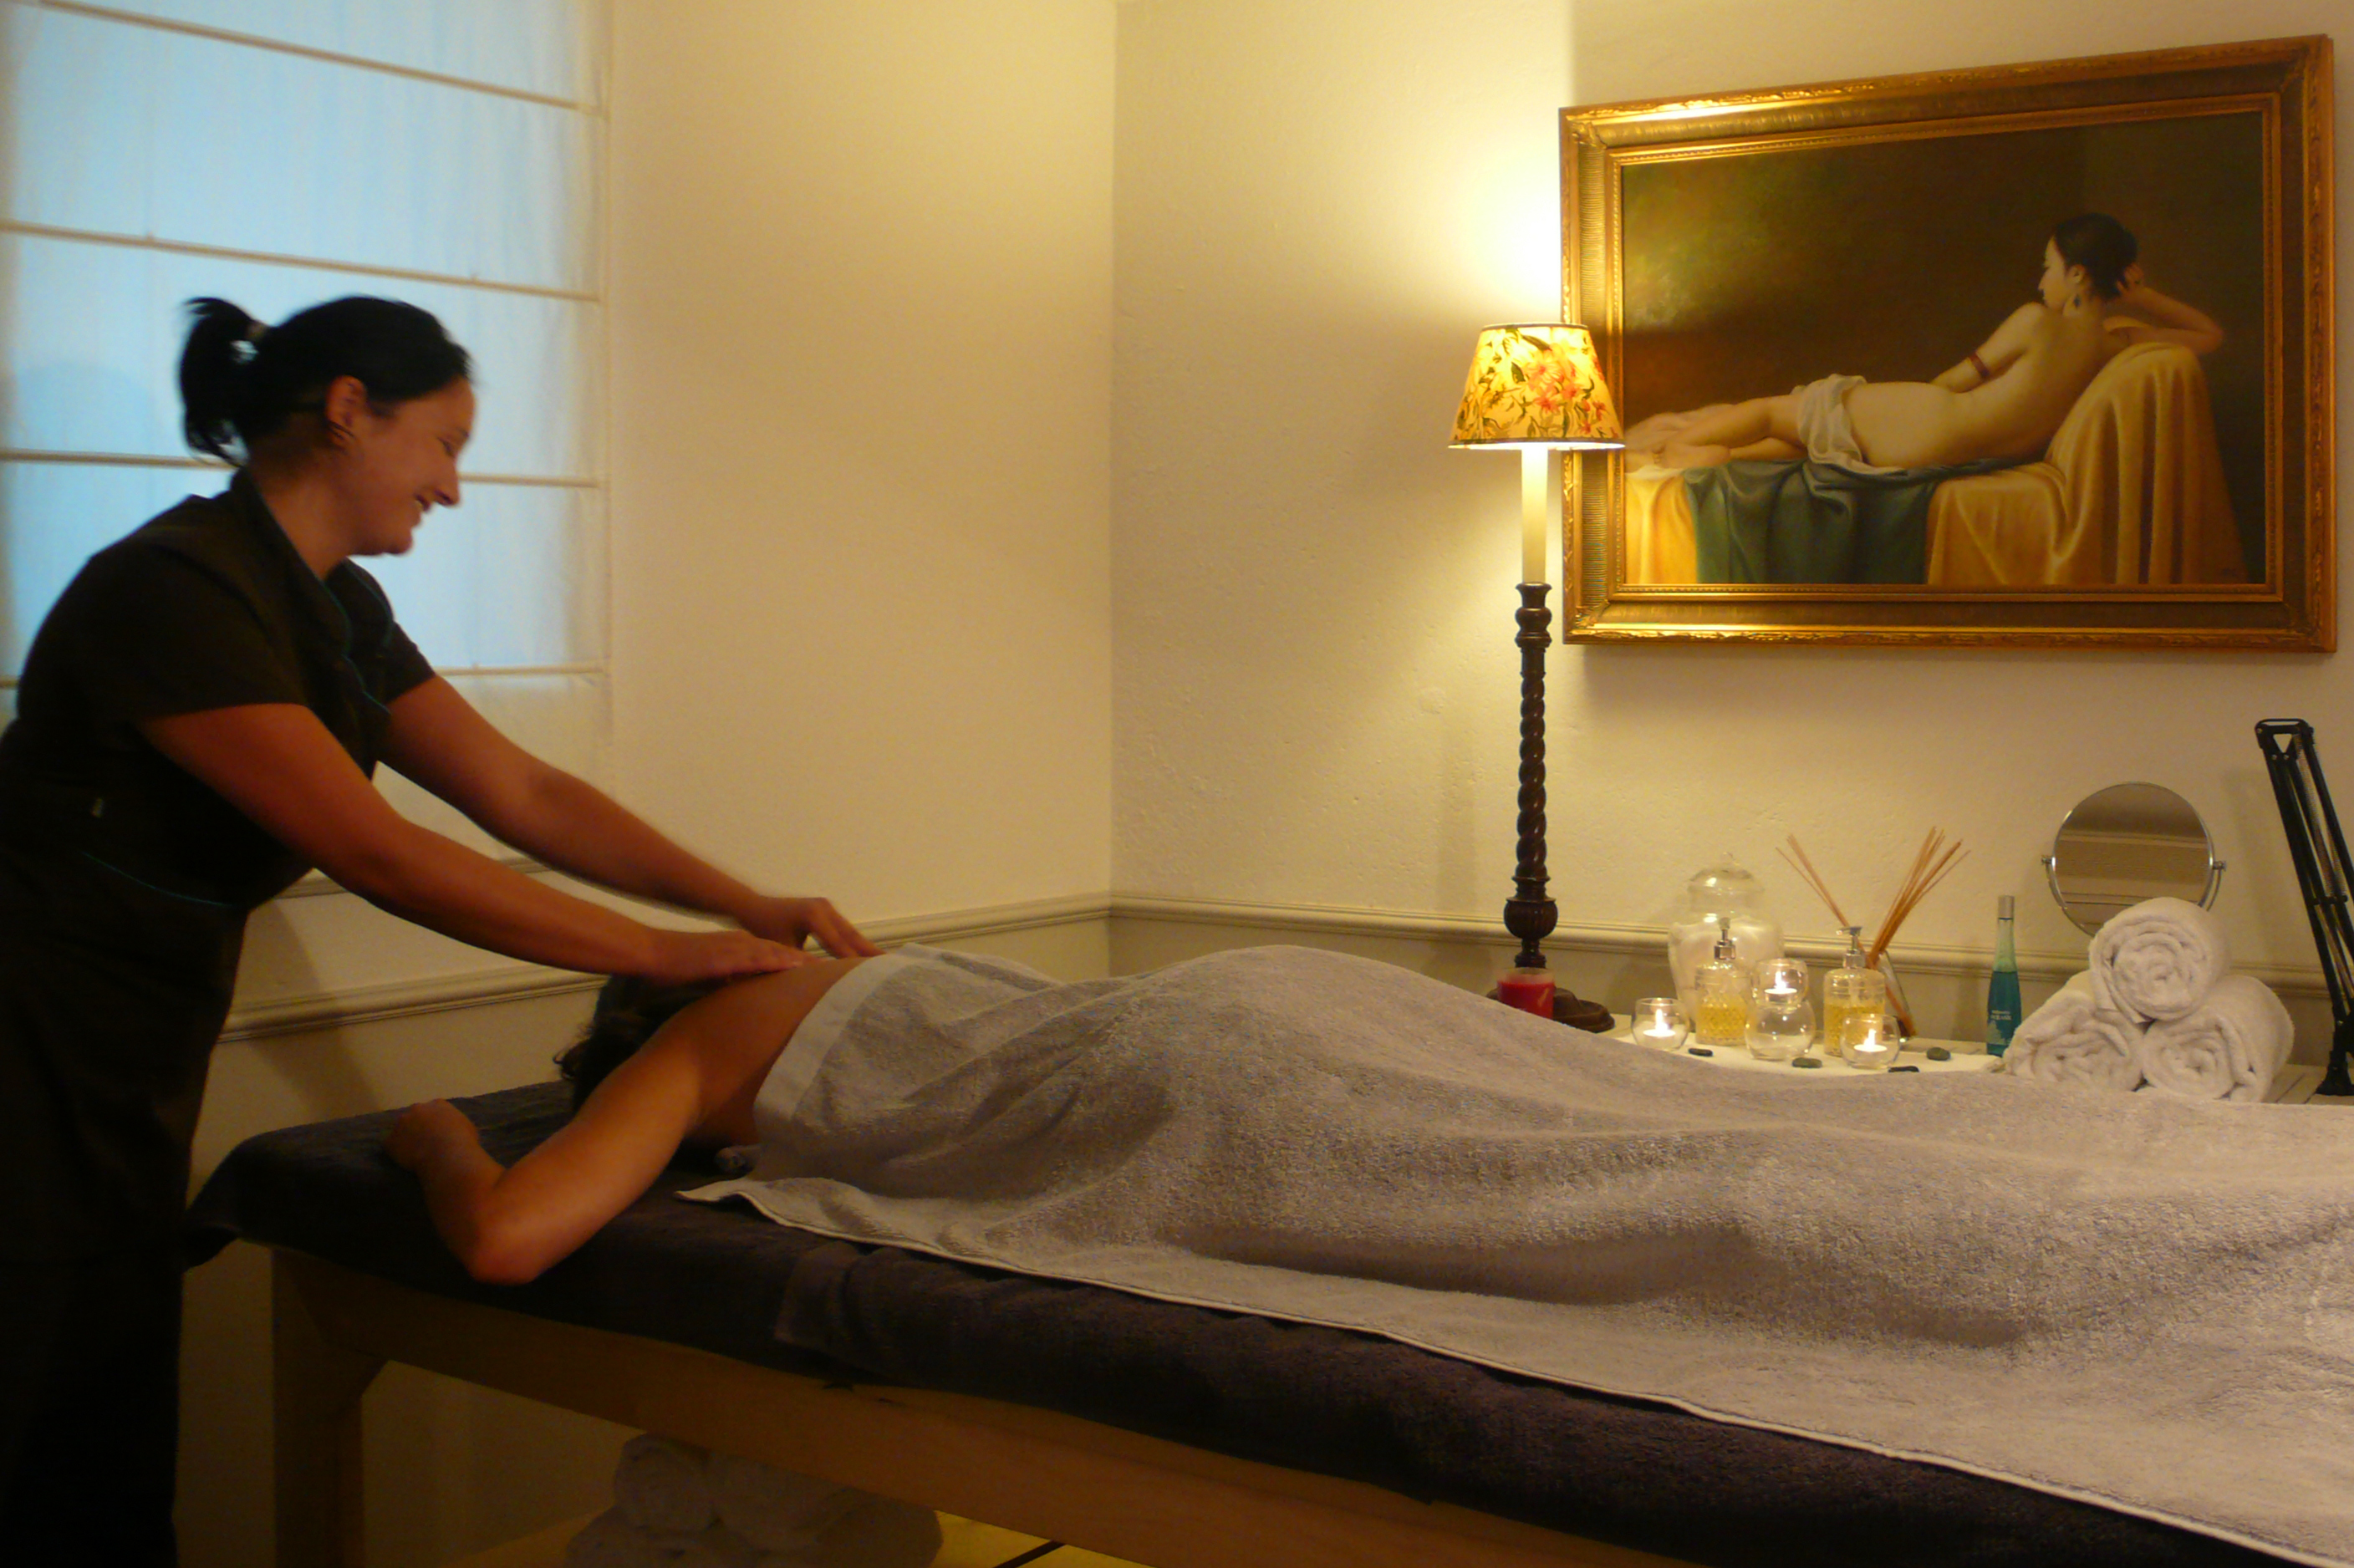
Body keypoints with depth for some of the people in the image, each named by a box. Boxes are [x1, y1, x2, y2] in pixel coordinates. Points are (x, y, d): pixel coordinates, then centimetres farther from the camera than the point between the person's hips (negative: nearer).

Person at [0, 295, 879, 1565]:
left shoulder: (337, 611, 8)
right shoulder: (174, 588, -21)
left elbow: (523, 795, 7)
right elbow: (374, 855, -25)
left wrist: (748, 908, -2)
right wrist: (663, 954, -22)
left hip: (133, 1077, 9)